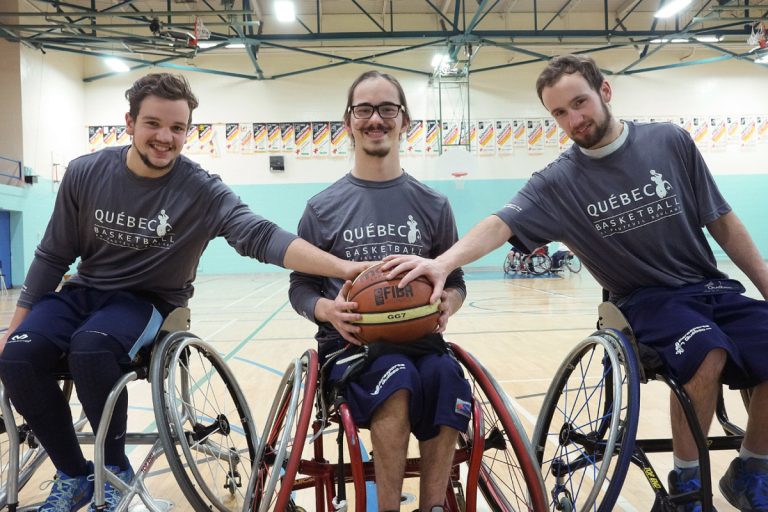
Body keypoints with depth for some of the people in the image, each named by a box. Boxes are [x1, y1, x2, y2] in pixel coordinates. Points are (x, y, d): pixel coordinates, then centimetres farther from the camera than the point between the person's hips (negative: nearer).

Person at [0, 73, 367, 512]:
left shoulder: (202, 191, -16)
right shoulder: (85, 173, -7)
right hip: (85, 291, 4)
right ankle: (74, 476, 1)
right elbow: (53, 257, 4)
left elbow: (262, 237, -31)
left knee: (90, 345, -33)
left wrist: (343, 267, -47)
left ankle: (115, 469, -7)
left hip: (148, 300, -3)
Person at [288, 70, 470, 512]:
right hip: (350, 340, -1)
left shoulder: (432, 205, 9)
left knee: (447, 378, -32)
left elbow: (455, 282, 13)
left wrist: (447, 303, -12)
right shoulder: (324, 207, 4)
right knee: (396, 376, -34)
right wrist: (329, 309, -16)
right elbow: (300, 288, 7)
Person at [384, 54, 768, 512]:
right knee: (708, 353, -32)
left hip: (711, 285, 3)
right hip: (647, 300, -3)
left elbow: (722, 222, 6)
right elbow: (501, 224, -22)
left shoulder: (671, 141, -1)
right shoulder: (558, 182, -8)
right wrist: (443, 263, -39)